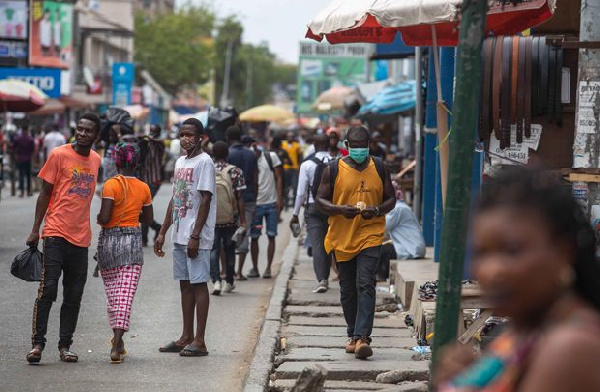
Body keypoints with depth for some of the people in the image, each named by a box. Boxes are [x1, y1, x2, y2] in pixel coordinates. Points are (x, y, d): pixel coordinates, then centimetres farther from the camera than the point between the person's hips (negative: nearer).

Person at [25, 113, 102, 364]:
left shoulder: (96, 160, 12)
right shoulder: (59, 155, -2)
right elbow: (45, 193, 0)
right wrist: (35, 230, -4)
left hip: (81, 237, 5)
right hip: (56, 233, -5)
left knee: (74, 296, 6)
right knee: (47, 289, -10)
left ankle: (65, 346, 12)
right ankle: (37, 343, -6)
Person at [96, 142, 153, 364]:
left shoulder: (111, 185, -10)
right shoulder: (143, 188, 3)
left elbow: (103, 218, -17)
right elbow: (149, 219, 13)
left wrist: (98, 218, 5)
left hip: (110, 240, -2)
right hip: (133, 241, 2)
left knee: (112, 293, 13)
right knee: (125, 295, -5)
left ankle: (118, 342, 21)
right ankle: (116, 345, -17)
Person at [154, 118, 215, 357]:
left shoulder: (204, 162, -10)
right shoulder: (180, 162, 16)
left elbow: (205, 201, -15)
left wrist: (195, 236, -19)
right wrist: (163, 232, 17)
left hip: (196, 238, -8)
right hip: (179, 235, 8)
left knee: (198, 283, -6)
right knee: (185, 284, 11)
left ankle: (199, 341, -5)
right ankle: (186, 338, 16)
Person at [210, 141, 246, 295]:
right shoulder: (235, 172, -5)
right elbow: (239, 198, -7)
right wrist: (243, 220, -3)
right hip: (230, 219, 0)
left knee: (213, 250, 4)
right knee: (229, 250, 14)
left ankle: (216, 281, -14)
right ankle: (229, 282, 25)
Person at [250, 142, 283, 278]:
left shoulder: (271, 157, 0)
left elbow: (279, 178, 1)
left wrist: (279, 199, -7)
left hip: (271, 203, -1)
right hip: (255, 204, 1)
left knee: (271, 236, 0)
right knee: (254, 237, 3)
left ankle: (268, 268, 6)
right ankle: (254, 268, 12)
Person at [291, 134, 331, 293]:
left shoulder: (307, 164, -7)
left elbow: (301, 192, -5)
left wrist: (295, 214, 2)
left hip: (313, 208, -3)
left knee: (317, 244, -4)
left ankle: (321, 280, -16)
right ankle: (325, 278, 25)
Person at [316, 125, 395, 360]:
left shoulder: (379, 168, 5)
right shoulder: (334, 170, 2)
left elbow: (391, 199, 10)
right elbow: (320, 200, 3)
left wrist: (377, 210, -11)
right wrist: (340, 209, -17)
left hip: (370, 236, -1)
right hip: (341, 238, 1)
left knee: (366, 285, -16)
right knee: (348, 291, 10)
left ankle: (362, 337, -22)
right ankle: (354, 335, 25)